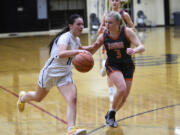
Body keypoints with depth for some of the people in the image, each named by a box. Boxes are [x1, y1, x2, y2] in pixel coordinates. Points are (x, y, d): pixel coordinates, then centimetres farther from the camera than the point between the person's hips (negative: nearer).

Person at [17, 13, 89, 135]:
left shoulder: (76, 39, 2)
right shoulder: (65, 37, -23)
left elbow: (80, 50, 29)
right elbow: (61, 53, -45)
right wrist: (77, 51, -56)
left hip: (65, 75, 6)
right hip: (51, 72, -6)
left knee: (72, 99, -20)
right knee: (38, 98, 19)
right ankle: (23, 97, 54)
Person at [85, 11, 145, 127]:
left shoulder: (127, 32, -18)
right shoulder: (103, 36, -12)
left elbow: (142, 47, -25)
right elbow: (91, 51, 0)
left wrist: (134, 50, -48)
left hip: (127, 66, 1)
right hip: (112, 66, -1)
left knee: (124, 97, 2)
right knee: (122, 88, -27)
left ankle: (110, 115, 29)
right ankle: (111, 112, -4)